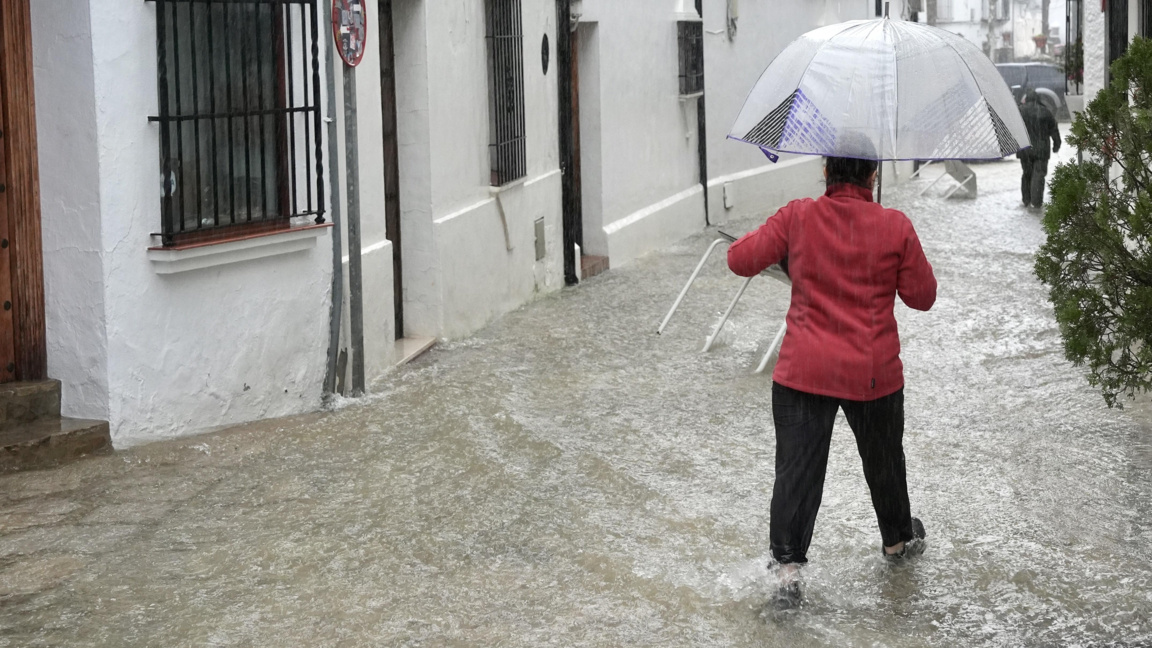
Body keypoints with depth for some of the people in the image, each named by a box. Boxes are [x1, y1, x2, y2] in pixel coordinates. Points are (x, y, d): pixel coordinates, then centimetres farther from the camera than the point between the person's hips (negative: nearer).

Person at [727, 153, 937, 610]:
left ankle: (788, 566, -8)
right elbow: (922, 297, 0)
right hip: (873, 374, 1)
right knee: (883, 460, 22)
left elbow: (741, 259, -2)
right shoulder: (896, 227, -6)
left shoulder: (797, 218, -6)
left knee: (796, 468, 1)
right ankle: (897, 539, 43)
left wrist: (776, 243, 16)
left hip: (804, 371, -1)